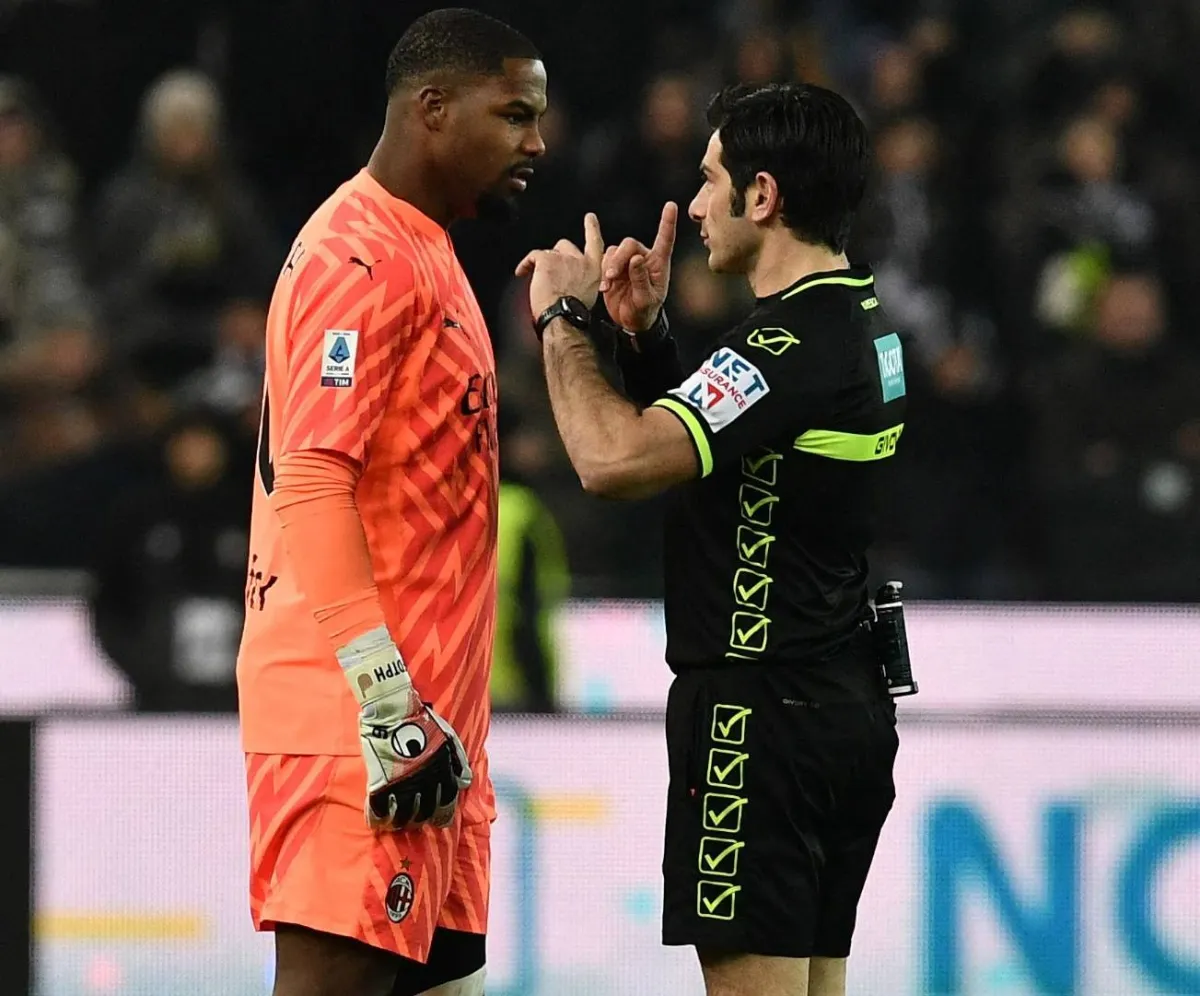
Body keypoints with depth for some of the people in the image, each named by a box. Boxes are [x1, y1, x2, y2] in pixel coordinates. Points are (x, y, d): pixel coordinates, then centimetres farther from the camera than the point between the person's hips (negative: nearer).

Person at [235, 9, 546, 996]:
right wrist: (387, 701, -22)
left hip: (420, 713, 10)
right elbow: (311, 485, -20)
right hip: (357, 713, -10)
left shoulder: (420, 253, 20)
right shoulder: (361, 256, -12)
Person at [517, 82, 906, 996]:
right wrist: (645, 336, 12)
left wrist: (565, 320, -14)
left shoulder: (792, 346, -19)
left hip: (762, 715, -10)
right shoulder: (867, 329, 12)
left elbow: (614, 460, -28)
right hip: (846, 706, 10)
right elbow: (696, 455, 25)